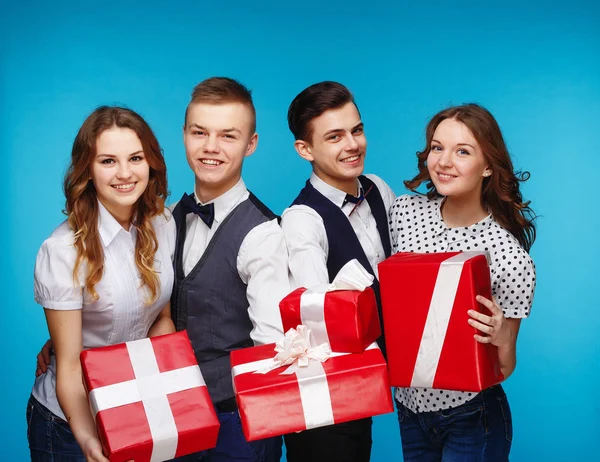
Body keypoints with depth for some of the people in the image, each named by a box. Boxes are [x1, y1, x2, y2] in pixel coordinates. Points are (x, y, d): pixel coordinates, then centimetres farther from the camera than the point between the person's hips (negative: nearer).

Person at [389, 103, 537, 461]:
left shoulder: (511, 259, -21)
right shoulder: (404, 211, -9)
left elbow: (503, 370, -12)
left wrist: (501, 341, -31)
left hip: (469, 419, -4)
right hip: (408, 404, 5)